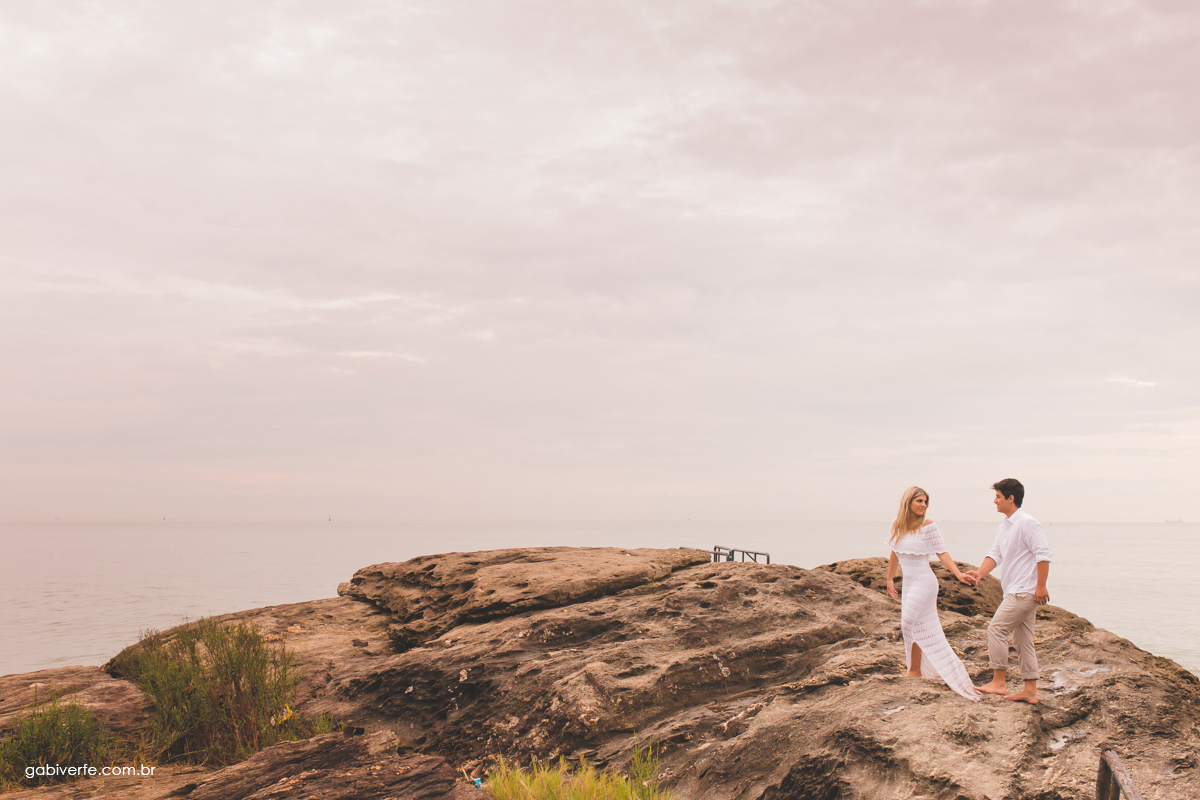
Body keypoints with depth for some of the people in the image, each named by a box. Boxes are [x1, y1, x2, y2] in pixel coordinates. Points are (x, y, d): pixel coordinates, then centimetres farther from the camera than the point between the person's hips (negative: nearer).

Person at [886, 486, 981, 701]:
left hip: (924, 581, -6)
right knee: (926, 627, 12)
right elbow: (895, 554, 15)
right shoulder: (897, 525, 4)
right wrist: (890, 579, 22)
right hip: (909, 582, 6)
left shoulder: (928, 526, -12)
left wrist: (958, 574, -24)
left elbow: (942, 553, -13)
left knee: (909, 623, -5)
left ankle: (915, 670, 9)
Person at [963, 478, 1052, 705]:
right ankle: (1030, 691, 14)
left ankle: (999, 682, -2)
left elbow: (1043, 555, -18)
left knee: (996, 629, -9)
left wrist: (1041, 586, -21)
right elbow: (995, 553, 12)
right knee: (1023, 640, 10)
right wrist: (980, 572, -6)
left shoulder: (1027, 523, -15)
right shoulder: (1004, 526, 15)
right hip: (1016, 592, 10)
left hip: (1024, 591, -10)